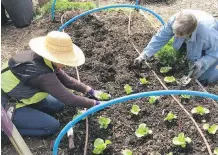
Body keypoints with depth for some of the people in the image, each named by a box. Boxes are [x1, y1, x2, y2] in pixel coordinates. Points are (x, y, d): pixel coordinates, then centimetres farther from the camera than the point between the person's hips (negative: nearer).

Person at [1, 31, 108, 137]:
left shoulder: (43, 58, -11)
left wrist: (90, 91, -2)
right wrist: (95, 104, -17)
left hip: (20, 96, 9)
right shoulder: (44, 76, -36)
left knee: (58, 105, 9)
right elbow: (69, 99, -29)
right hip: (6, 105, -8)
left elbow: (65, 79, -2)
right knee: (53, 126, -11)